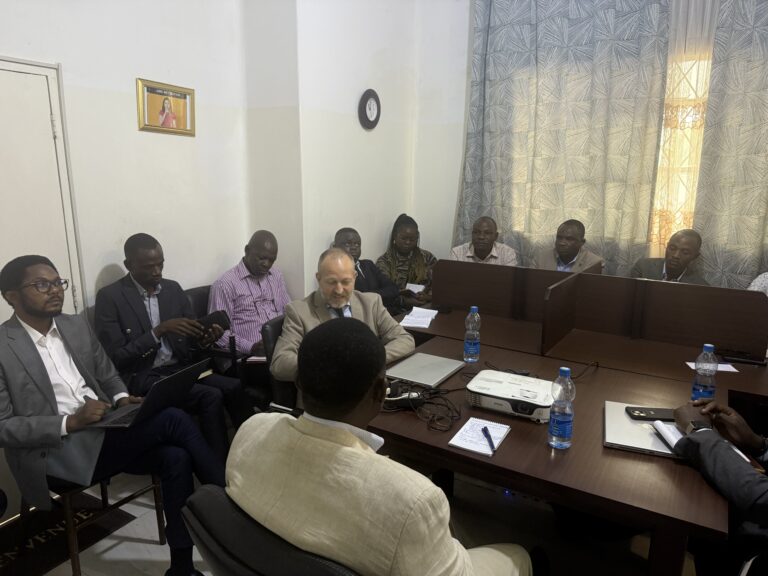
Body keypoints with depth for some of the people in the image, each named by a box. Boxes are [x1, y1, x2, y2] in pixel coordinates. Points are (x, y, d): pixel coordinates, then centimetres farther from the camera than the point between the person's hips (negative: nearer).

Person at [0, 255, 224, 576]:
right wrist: (69, 422, -22)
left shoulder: (77, 326, 11)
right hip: (56, 452, -6)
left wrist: (121, 400, -3)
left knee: (175, 457, -22)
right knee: (171, 419, -25)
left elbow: (108, 377, 19)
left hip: (103, 435, 6)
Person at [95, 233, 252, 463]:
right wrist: (159, 330, -19)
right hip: (142, 378, -5)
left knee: (234, 387, -22)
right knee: (211, 397, -27)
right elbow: (114, 358, -10)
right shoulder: (110, 297, -5)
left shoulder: (173, 289, 10)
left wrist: (204, 341, -12)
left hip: (181, 368, 5)